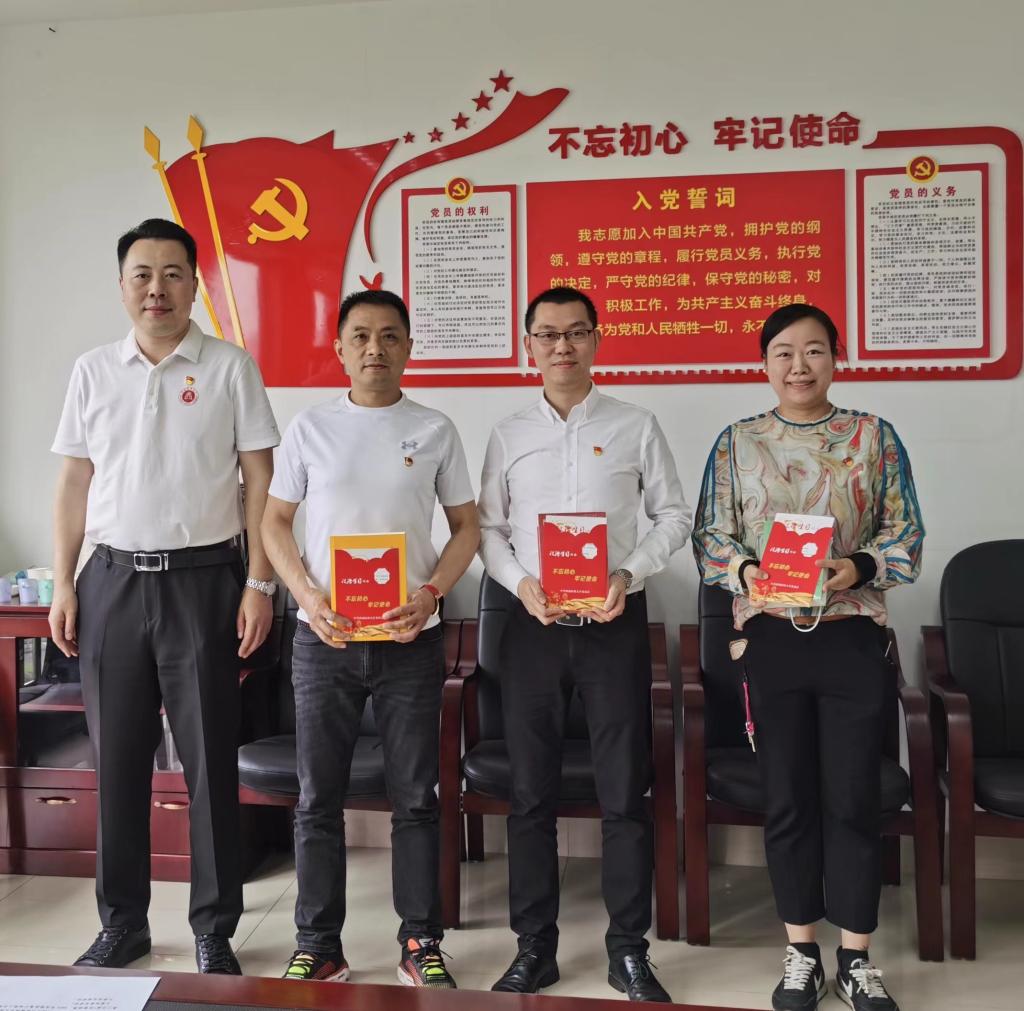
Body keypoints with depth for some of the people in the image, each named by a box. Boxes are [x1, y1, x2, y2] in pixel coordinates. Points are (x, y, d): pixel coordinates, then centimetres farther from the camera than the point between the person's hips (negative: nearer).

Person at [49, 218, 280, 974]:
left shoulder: (231, 368, -1)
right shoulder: (93, 371, 9)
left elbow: (261, 480, -2)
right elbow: (74, 483, 11)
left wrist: (260, 583, -8)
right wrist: (63, 584, 4)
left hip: (202, 579, -3)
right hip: (112, 579, 3)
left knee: (210, 759, 4)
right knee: (117, 758, 10)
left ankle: (215, 929, 18)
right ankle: (123, 921, 26)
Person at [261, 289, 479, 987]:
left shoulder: (435, 430, 3)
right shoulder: (311, 429, 4)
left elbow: (466, 527, 6)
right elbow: (275, 521, 7)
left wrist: (429, 595, -11)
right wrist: (308, 596, -9)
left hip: (411, 638, 0)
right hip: (324, 638, 1)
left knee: (415, 798, 7)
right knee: (318, 798, 8)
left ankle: (421, 944, 22)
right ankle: (319, 947, 23)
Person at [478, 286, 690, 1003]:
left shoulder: (636, 427, 4)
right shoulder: (509, 436, 9)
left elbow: (674, 516, 5)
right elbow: (487, 526, 8)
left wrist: (630, 574, -10)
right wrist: (521, 583, -9)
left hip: (614, 620, -1)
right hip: (533, 622, 2)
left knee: (625, 792, 3)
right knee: (531, 792, 7)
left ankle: (629, 950, 18)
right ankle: (535, 947, 21)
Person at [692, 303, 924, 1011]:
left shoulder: (875, 435, 5)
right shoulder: (738, 442, 6)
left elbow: (905, 533, 3)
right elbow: (711, 535, 4)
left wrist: (858, 567, -16)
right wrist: (747, 571, -16)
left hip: (853, 638, 0)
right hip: (771, 638, 1)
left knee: (854, 799, 4)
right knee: (788, 800, 8)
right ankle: (802, 954, 23)